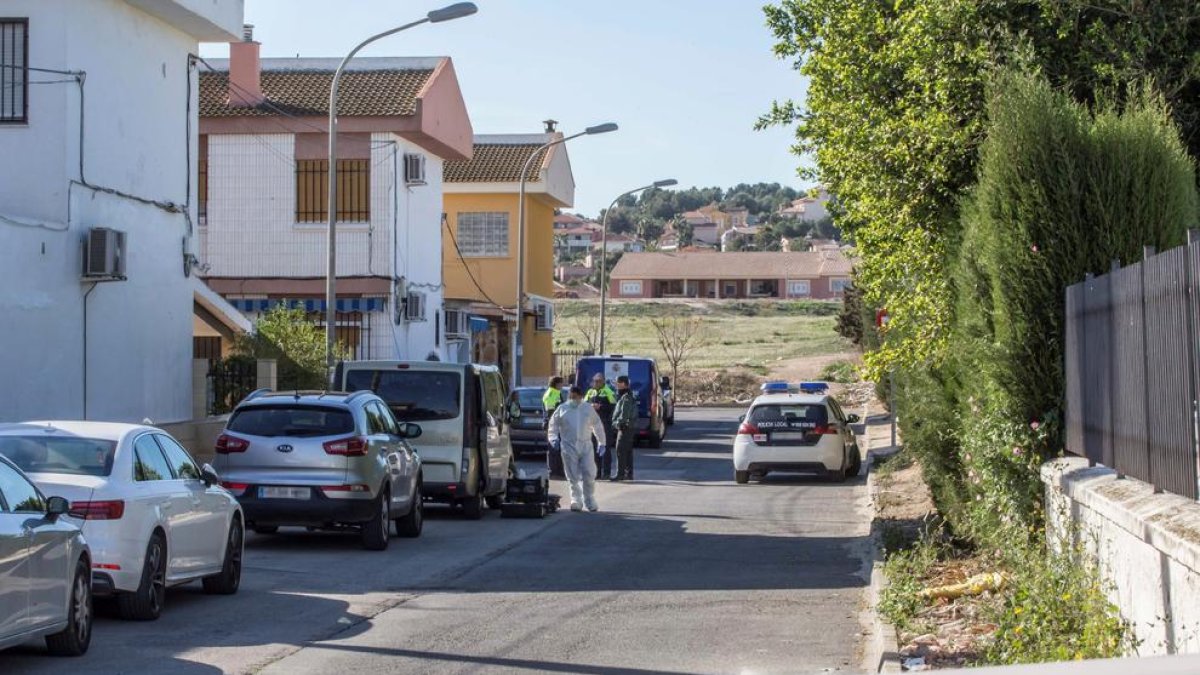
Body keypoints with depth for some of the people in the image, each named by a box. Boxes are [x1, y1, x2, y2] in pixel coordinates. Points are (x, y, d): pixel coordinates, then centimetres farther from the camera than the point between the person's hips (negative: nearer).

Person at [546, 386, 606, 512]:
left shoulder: (588, 409, 11)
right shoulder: (562, 409, 8)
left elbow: (597, 426, 17)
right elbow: (553, 425, 10)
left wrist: (602, 443, 15)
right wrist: (554, 439, -6)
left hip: (586, 446, 1)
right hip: (568, 446, -1)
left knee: (589, 475, -4)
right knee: (573, 476, -1)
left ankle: (589, 500, 10)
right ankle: (576, 500, 8)